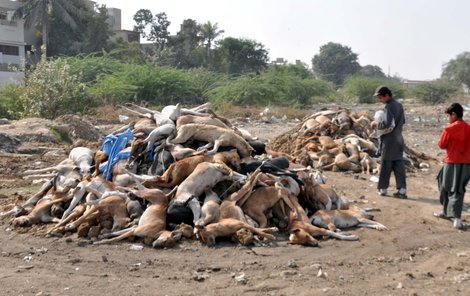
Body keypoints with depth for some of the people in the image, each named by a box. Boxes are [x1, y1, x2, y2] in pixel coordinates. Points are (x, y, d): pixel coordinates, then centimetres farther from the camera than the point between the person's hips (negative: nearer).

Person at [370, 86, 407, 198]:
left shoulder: (389, 107, -18)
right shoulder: (399, 105, 10)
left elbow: (386, 124, -27)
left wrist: (376, 123, -12)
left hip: (389, 140, -8)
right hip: (398, 139, 8)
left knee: (386, 166, 4)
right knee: (399, 165, 7)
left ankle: (383, 189, 14)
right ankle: (402, 190, 5)